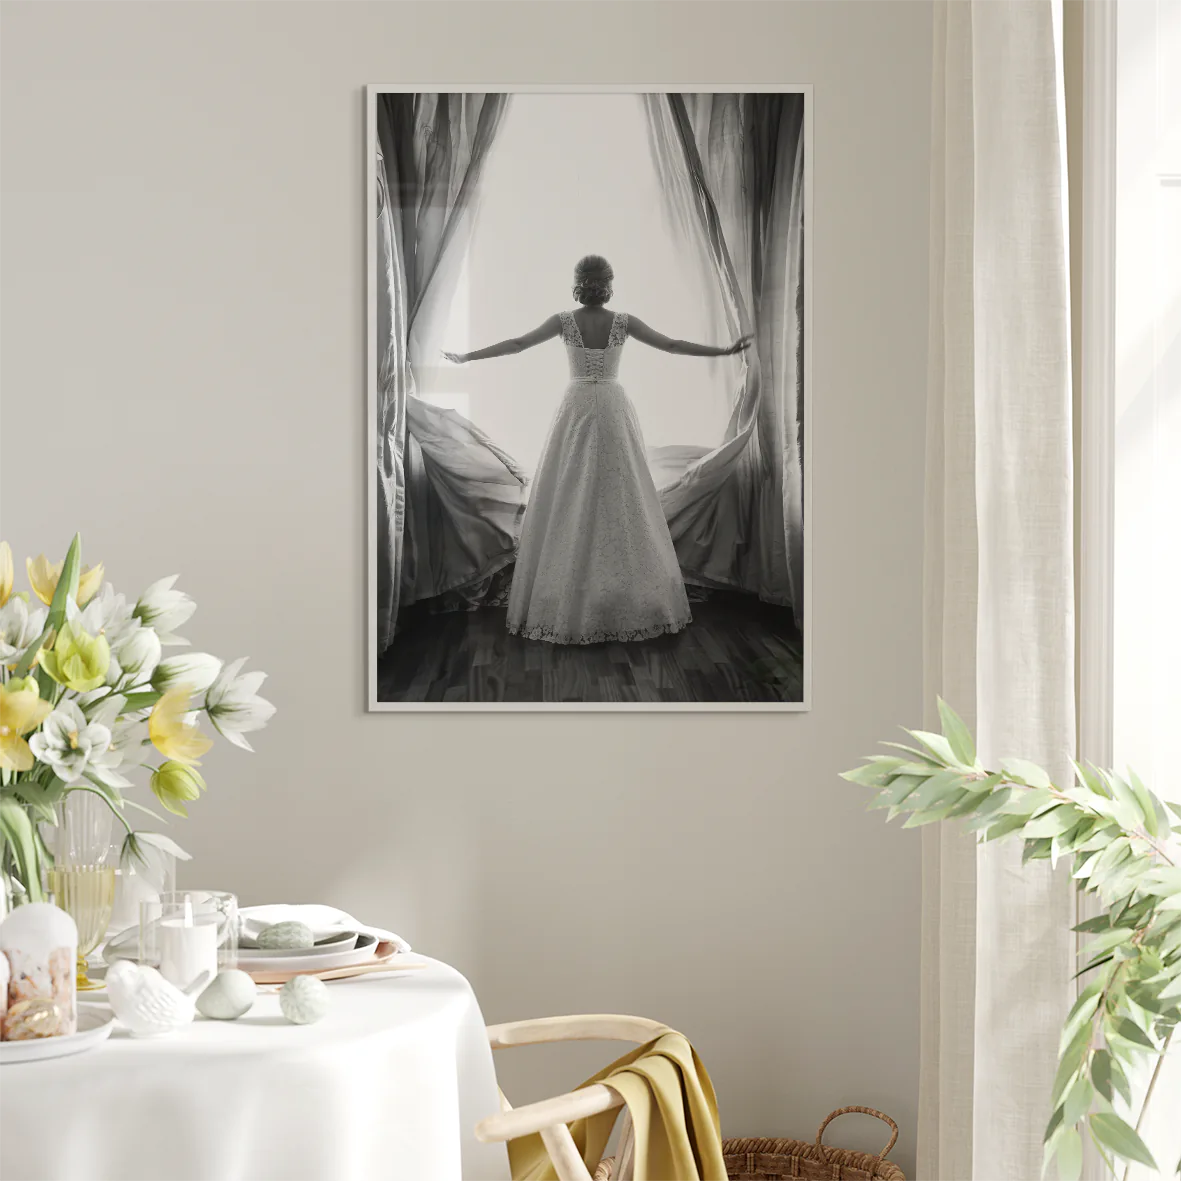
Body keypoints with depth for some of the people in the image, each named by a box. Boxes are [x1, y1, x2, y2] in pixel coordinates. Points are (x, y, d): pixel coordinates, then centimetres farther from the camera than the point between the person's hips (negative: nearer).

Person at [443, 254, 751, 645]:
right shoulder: (623, 322, -5)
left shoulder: (564, 321, -5)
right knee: (621, 500, 4)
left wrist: (466, 357, 4)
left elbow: (516, 344, -4)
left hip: (576, 412, 0)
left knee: (568, 503, 3)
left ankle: (568, 605, 2)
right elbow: (672, 345, -4)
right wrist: (725, 351, 2)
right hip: (614, 411, 0)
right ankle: (630, 599, 5)